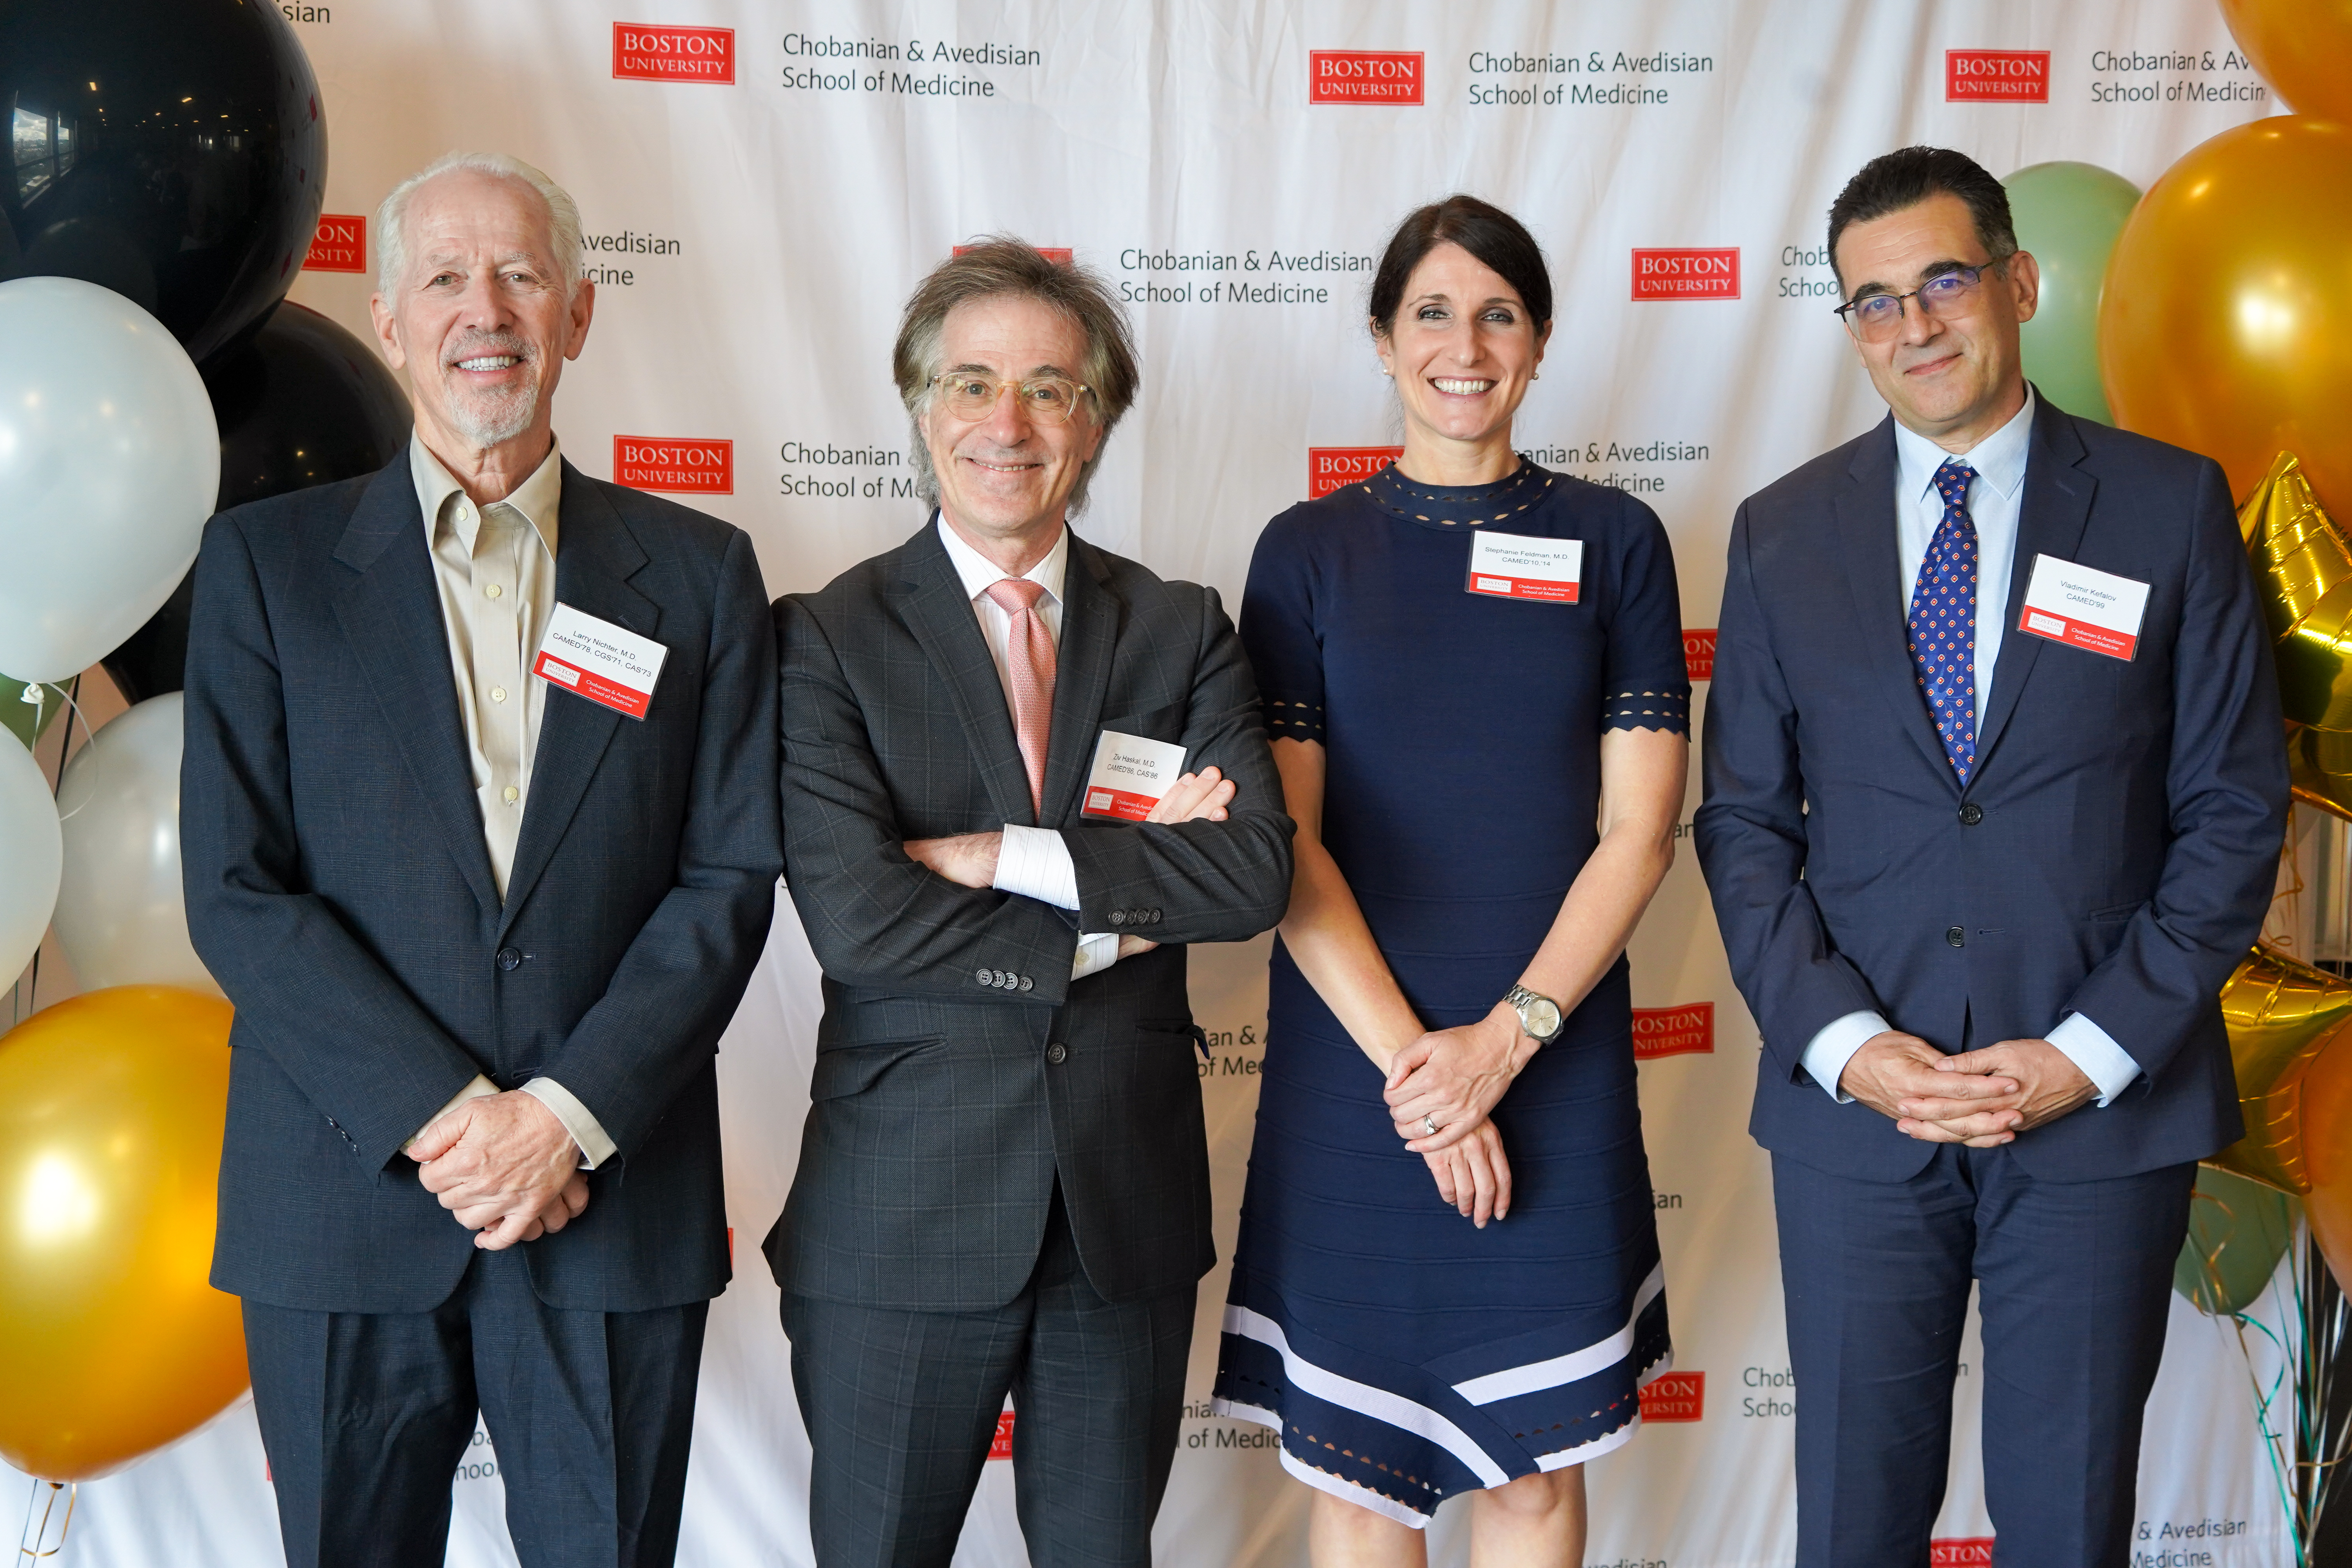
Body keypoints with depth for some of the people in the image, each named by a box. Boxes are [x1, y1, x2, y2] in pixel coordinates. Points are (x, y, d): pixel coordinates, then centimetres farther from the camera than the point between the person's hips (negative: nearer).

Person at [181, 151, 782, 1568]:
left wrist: (568, 1113, -12)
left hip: (615, 1205, 1)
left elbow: (730, 878, 0)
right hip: (345, 1209, 0)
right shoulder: (266, 563, 3)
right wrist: (440, 1118, -12)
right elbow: (236, 891, -3)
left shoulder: (698, 573, 6)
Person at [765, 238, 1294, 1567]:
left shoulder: (1182, 632, 4)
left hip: (1131, 1207, 3)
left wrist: (1008, 857, -18)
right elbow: (854, 915, -17)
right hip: (904, 1215, -2)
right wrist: (1116, 915, -12)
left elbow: (1256, 870, -11)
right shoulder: (829, 637, -4)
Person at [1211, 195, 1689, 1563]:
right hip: (1351, 1067, 0)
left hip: (1553, 1064, 0)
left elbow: (1641, 826, -1)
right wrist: (1408, 1060, -11)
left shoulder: (1612, 541, 4)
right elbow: (1283, 838, -3)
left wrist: (1506, 1038, -11)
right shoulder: (1308, 552, 3)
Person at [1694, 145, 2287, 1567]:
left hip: (2104, 1108, -1)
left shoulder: (2170, 506, 1)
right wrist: (1842, 1041, -9)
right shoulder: (1783, 533, 6)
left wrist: (2093, 1051, -10)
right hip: (1855, 1110, 1)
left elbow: (2234, 810, -1)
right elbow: (1747, 825, 5)